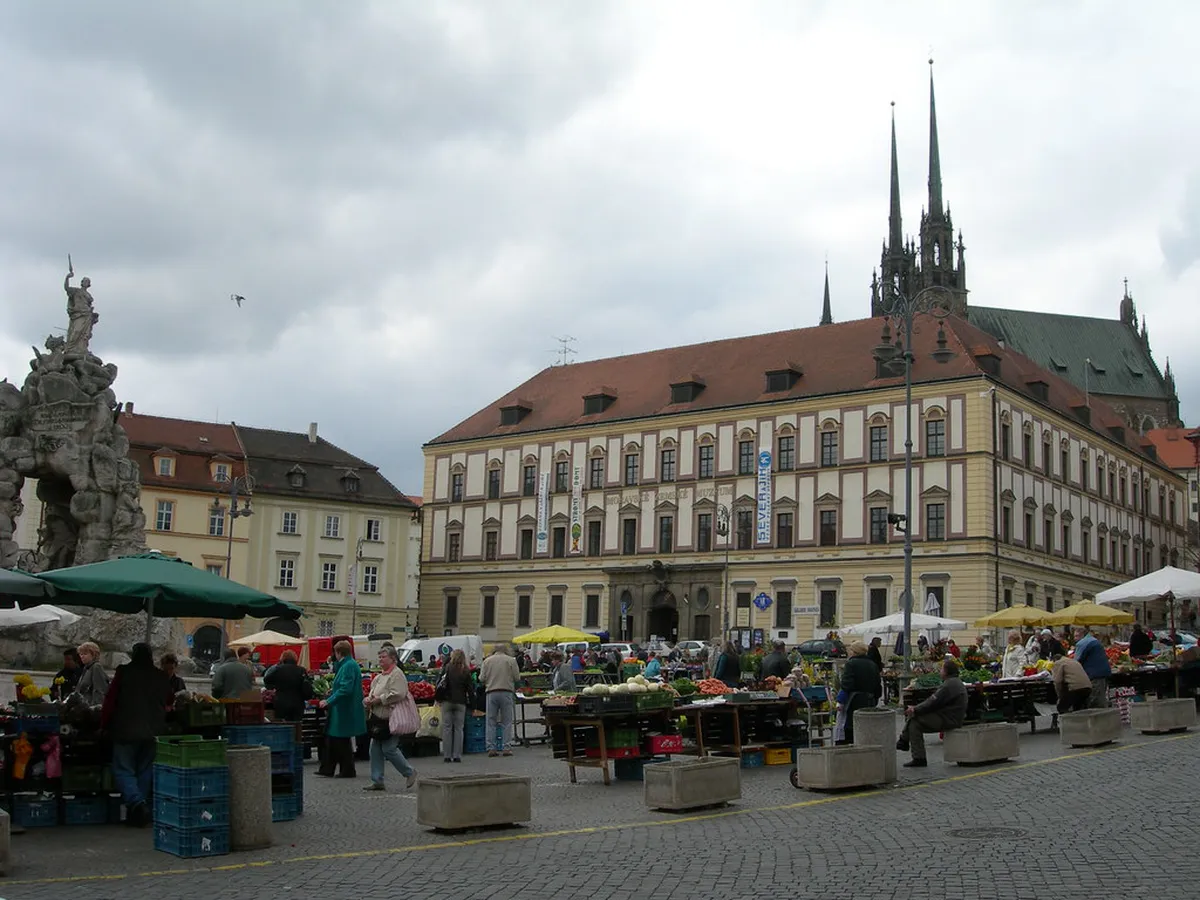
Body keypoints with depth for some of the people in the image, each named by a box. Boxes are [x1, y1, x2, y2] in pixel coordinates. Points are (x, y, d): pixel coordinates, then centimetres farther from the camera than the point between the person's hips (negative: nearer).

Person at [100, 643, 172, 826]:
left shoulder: (124, 672, -4)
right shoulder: (161, 677, 6)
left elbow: (111, 700, -6)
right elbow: (168, 702, 17)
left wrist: (104, 724, 4)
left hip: (127, 730, -4)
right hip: (153, 732, 4)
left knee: (123, 770, 0)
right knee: (145, 770, 11)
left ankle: (136, 803, -21)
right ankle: (136, 813, 13)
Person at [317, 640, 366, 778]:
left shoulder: (349, 666, -19)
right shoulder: (349, 664, 12)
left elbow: (346, 689, -26)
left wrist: (329, 701, -24)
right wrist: (334, 691, 33)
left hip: (345, 711, -10)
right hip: (342, 711, 10)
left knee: (342, 741, -1)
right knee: (332, 740, 12)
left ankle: (348, 771, 8)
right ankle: (327, 770, 17)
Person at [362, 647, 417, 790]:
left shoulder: (397, 674, -12)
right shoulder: (380, 676, 18)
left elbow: (397, 694, -23)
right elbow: (373, 692, 26)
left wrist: (379, 700, -19)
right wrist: (368, 699, 3)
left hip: (390, 718, -10)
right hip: (378, 718, 10)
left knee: (389, 749, -10)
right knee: (376, 749, 8)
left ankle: (410, 773, 8)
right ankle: (377, 781, 14)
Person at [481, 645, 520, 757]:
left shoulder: (487, 661, 7)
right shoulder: (511, 660, 4)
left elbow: (482, 678, 4)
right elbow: (517, 677, 1)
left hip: (491, 692, 1)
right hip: (507, 692, -1)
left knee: (491, 721, 7)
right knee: (507, 721, 5)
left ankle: (491, 748, 3)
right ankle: (505, 748, 0)